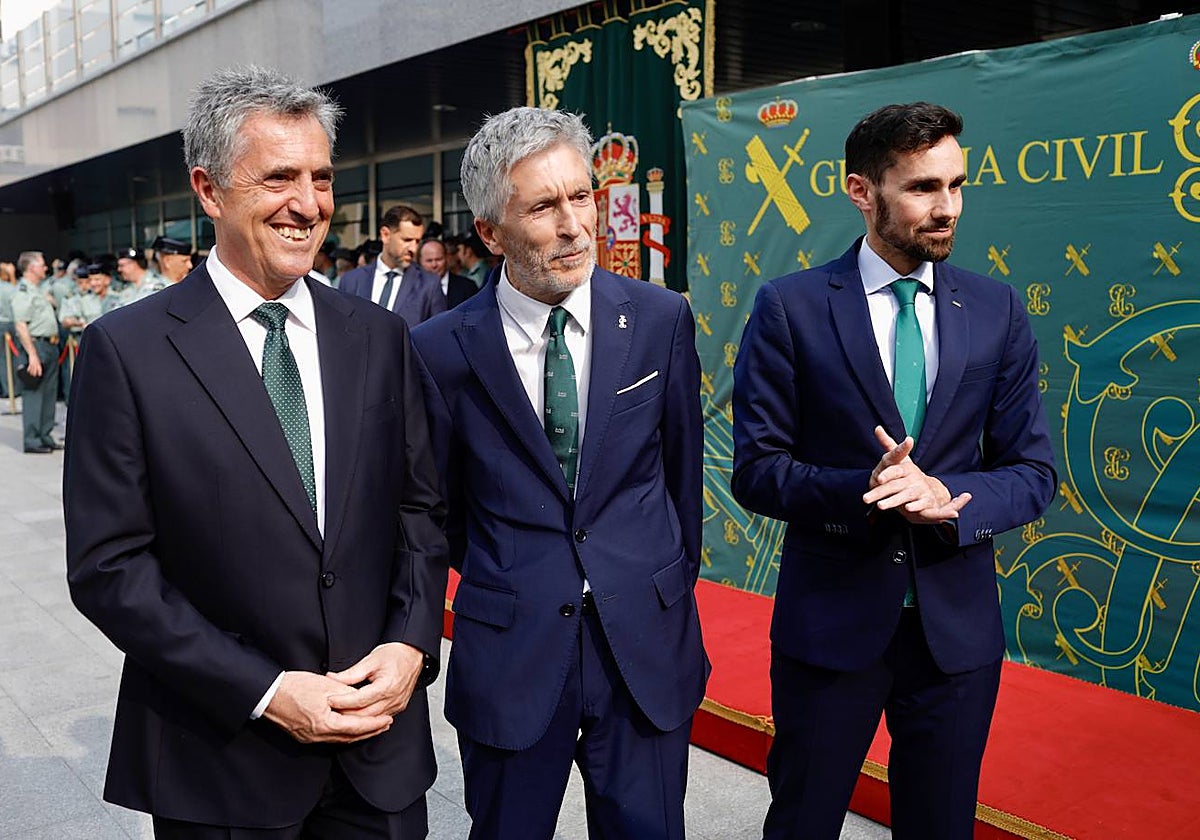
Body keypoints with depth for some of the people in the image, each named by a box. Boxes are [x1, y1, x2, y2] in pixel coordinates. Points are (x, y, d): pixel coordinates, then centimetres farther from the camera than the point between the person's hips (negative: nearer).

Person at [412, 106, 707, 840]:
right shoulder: (443, 351, -8)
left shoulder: (661, 320, -4)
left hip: (645, 645, 1)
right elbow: (442, 505, 6)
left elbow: (680, 470, 8)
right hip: (509, 651, -1)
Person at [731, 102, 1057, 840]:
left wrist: (947, 497, -19)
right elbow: (756, 469, -7)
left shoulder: (997, 312, 1)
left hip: (957, 624, 3)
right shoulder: (790, 308, -7)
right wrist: (866, 492, -24)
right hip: (829, 618, -2)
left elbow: (1033, 473, 1)